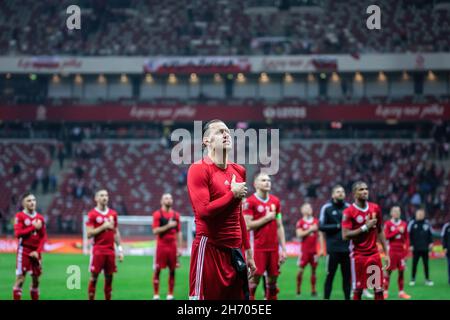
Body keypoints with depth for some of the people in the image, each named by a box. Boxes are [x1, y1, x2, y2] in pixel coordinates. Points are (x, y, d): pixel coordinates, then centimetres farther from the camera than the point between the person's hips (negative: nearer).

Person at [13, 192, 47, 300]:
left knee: (36, 280, 9)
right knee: (20, 279, -9)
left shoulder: (40, 218, 9)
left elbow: (43, 237, 7)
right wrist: (33, 227, -16)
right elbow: (18, 233, -16)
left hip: (35, 253, 5)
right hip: (24, 251, -5)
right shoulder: (20, 216, -5)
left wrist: (38, 251, -5)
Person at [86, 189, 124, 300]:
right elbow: (89, 234, -9)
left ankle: (108, 299, 12)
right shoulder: (92, 214, -5)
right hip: (98, 250, -5)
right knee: (94, 276, -3)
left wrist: (120, 249, 9)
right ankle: (91, 299, 2)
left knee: (109, 276, 6)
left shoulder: (113, 214, 10)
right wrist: (103, 227, -16)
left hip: (110, 250, 5)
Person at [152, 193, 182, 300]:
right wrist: (168, 226, -17)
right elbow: (155, 231, -11)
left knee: (172, 270, 4)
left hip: (172, 246, 4)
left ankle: (170, 295, 10)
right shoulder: (157, 214, -3)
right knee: (157, 270, -1)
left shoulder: (176, 215, 10)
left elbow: (178, 233, 13)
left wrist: (179, 247, 8)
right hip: (161, 246, -4)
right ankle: (156, 295, 4)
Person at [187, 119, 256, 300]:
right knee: (206, 295, -7)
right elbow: (204, 211, -20)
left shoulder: (238, 171, 14)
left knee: (239, 296, 7)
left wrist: (248, 251, 19)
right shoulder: (199, 170, -9)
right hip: (209, 249, -7)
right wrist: (233, 194, -11)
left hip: (234, 250, 7)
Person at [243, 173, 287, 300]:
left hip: (273, 248, 5)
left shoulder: (275, 201, 11)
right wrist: (266, 218, -12)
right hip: (258, 248, -5)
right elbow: (247, 226, -12)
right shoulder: (250, 202, -6)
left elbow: (279, 227, 14)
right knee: (254, 279, -6)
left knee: (272, 279, 7)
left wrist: (283, 248, 9)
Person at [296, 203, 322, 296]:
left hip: (314, 250, 3)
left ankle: (313, 290, 9)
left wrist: (321, 249, 8)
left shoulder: (316, 221, 9)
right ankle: (298, 289, 9)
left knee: (314, 270, 4)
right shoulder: (300, 222, -2)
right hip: (304, 250, -3)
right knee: (301, 269, -2)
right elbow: (299, 234, -12)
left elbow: (319, 235, 13)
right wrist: (310, 230, -17)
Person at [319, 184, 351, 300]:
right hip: (333, 248, -3)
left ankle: (347, 298, 14)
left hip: (347, 247, 3)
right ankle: (326, 297, 5)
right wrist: (337, 226, -14)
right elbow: (321, 226, -6)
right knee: (330, 275, 0)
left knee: (347, 275, 7)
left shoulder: (349, 207, 8)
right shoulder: (327, 208, -2)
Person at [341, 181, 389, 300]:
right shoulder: (349, 212, -9)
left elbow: (380, 232, 13)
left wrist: (386, 253, 9)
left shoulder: (375, 208, 6)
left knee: (379, 288, 1)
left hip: (374, 254, 4)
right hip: (358, 255, -4)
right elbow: (345, 235, -15)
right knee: (357, 289, 0)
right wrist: (365, 227, -17)